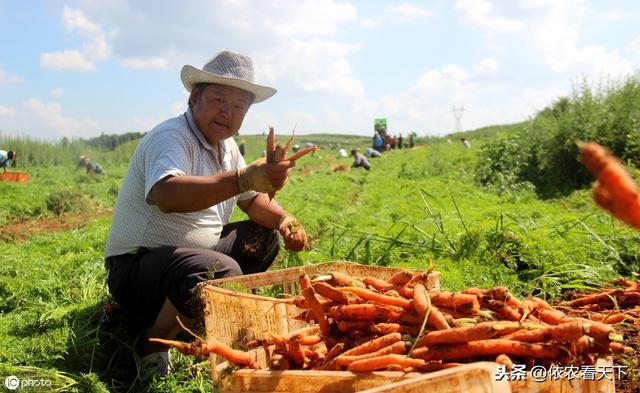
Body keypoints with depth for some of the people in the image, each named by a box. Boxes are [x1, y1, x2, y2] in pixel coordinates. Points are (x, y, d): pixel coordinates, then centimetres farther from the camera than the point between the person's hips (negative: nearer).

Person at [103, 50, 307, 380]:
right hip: (135, 268, -9)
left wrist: (283, 220, -6)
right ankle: (152, 349, -12)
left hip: (194, 255, 10)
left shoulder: (226, 146, 9)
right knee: (222, 272, -35)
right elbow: (167, 195, -40)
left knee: (266, 236, 10)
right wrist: (243, 178, -51)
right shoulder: (171, 137, -19)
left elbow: (253, 199, 15)